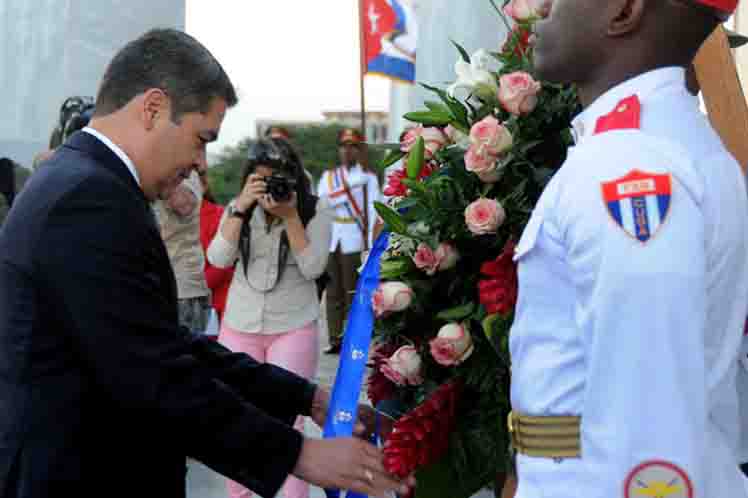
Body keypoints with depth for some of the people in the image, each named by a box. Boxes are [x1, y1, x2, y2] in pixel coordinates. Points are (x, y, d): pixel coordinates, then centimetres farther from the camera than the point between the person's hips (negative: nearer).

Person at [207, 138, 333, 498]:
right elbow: (218, 259, -11)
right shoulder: (239, 208, 1)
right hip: (239, 326, 3)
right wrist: (240, 208, -19)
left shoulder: (316, 210, -6)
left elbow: (313, 268, -13)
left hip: (294, 328, -3)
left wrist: (290, 216, -21)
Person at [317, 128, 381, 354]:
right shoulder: (328, 176, 15)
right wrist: (349, 188, -11)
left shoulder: (368, 177, 4)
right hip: (329, 240, 3)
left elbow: (373, 211, -4)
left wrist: (370, 244, -14)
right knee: (333, 292, 4)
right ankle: (335, 340, 9)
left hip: (354, 240, -3)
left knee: (352, 291, -4)